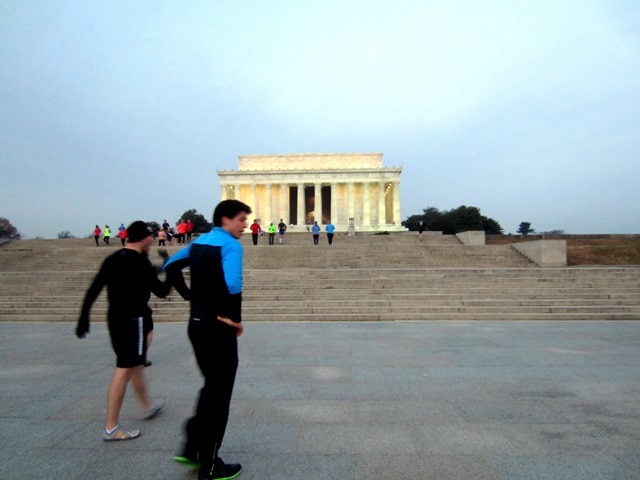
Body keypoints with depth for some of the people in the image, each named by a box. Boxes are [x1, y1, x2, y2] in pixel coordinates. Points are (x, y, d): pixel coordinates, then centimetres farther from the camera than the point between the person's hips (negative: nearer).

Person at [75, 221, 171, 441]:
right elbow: (161, 291, -10)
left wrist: (84, 318, 11)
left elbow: (92, 291, 7)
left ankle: (147, 406, 39)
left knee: (136, 364, 22)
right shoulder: (140, 262, -14)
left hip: (115, 318, 9)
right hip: (133, 320, -9)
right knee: (124, 370, -3)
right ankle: (111, 428, 3)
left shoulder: (112, 259, 8)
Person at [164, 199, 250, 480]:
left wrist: (190, 296, 10)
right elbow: (232, 285, -30)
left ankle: (192, 449, 29)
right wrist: (236, 319, -16)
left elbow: (171, 267, 15)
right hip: (218, 327, -8)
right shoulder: (230, 245, -15)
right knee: (219, 393, 5)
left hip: (197, 324, 8)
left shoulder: (199, 242, 10)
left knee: (210, 387, 24)